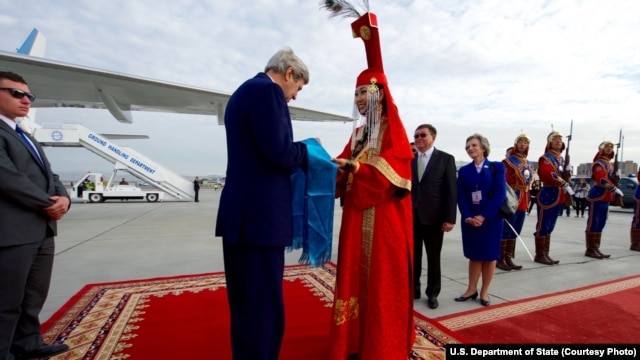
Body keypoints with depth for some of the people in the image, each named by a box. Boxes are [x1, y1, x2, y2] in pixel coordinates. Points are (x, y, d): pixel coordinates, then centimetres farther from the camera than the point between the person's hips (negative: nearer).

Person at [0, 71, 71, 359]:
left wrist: (63, 198, -3)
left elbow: (49, 175, 17)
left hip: (43, 230, 9)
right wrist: (48, 204, -11)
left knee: (35, 295, 17)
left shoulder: (27, 138, 22)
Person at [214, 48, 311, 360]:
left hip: (243, 215, 11)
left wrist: (297, 154, 15)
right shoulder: (266, 90, -10)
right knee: (263, 311, 1)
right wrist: (307, 148, 0)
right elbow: (279, 154, -19)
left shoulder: (244, 91, 20)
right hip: (258, 217, -10)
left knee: (247, 307, 21)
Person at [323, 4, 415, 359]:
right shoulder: (358, 131, 16)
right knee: (356, 273, 9)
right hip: (357, 213, 6)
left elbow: (391, 169, -16)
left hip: (384, 216, -6)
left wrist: (352, 166, -20)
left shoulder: (393, 129, -3)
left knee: (383, 278, 1)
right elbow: (348, 166, 11)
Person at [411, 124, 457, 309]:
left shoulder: (446, 159, -1)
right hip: (410, 216, 3)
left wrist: (450, 218, -11)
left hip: (433, 217, -2)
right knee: (413, 256, 11)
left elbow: (451, 190, -5)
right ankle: (413, 289, 27)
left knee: (433, 258, 11)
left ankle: (432, 293, 27)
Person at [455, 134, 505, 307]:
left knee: (490, 256, 7)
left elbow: (500, 193, -9)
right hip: (470, 220, 2)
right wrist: (468, 217, -14)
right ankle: (472, 289, 21)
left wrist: (484, 216, -16)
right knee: (474, 255, 9)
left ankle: (484, 291, 20)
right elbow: (461, 197, 0)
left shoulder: (497, 167, 0)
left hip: (491, 219, -2)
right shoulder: (464, 171, 6)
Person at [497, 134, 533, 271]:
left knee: (515, 231, 11)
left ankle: (509, 258, 19)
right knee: (506, 230, -4)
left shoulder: (528, 164, 16)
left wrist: (527, 200, 15)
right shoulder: (508, 161, -7)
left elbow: (528, 182, 19)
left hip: (523, 200, 8)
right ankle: (500, 259, 3)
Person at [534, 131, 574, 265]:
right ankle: (539, 255, 2)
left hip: (559, 196, 9)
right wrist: (564, 184, -26)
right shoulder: (545, 158, -9)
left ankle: (545, 254, 19)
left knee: (549, 227, 12)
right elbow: (547, 174, -24)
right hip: (547, 195, -9)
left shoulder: (561, 159, 18)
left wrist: (566, 187, 10)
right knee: (542, 226, -4)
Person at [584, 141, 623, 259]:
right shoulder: (599, 163, -10)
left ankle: (596, 249, 17)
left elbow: (611, 178, 22)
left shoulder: (609, 163, 19)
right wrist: (615, 189, -21)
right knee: (593, 224, -5)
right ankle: (590, 250, -1)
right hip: (597, 197, -9)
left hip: (605, 198, 10)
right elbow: (602, 180, -20)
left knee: (600, 225, 11)